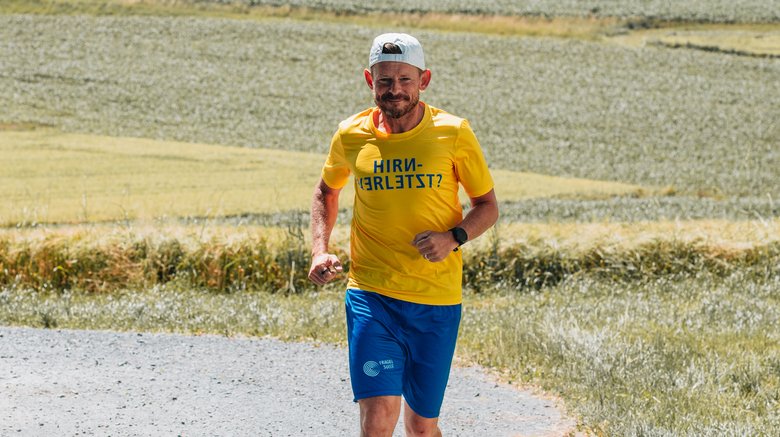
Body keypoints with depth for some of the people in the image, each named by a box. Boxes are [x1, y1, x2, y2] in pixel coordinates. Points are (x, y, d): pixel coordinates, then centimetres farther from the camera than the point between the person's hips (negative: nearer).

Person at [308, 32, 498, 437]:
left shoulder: (453, 134, -4)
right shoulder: (351, 135, 1)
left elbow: (488, 206, 6)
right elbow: (326, 192, 21)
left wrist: (454, 237, -15)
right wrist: (320, 251, 5)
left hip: (437, 300, 0)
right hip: (370, 296, 0)